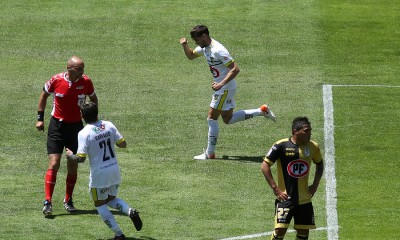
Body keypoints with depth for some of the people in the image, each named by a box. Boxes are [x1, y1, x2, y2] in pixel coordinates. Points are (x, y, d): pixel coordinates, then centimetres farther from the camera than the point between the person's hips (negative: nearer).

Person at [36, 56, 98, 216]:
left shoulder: (86, 82, -8)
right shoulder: (56, 80, -12)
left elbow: (93, 99, 11)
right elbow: (44, 95, 6)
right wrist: (40, 118, 5)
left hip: (76, 126, 2)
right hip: (57, 125, -2)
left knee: (73, 167, 5)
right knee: (54, 164, -10)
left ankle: (68, 201, 21)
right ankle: (47, 202, -6)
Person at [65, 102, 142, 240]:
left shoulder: (84, 133, -15)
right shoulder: (108, 125, 0)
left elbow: (81, 158, -19)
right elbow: (123, 144, 4)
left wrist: (70, 156, 3)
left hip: (99, 174, -5)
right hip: (115, 170, 5)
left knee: (100, 205, 13)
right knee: (111, 200, 26)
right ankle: (130, 211, -3)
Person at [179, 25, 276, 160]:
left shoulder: (218, 50, -25)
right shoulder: (204, 47, 4)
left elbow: (235, 69, -27)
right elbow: (190, 56, 22)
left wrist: (221, 84, -33)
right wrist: (185, 45, 2)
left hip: (226, 88, -10)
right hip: (221, 87, 10)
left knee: (212, 119, -4)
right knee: (228, 119, 16)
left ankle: (209, 154, 4)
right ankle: (262, 111, 21)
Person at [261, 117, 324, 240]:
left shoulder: (313, 146, 1)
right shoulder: (281, 146, -14)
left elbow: (319, 164, 20)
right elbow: (265, 165, -9)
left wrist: (315, 184, 8)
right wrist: (275, 188, -13)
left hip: (305, 198, 5)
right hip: (285, 197, -4)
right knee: (280, 229, -13)